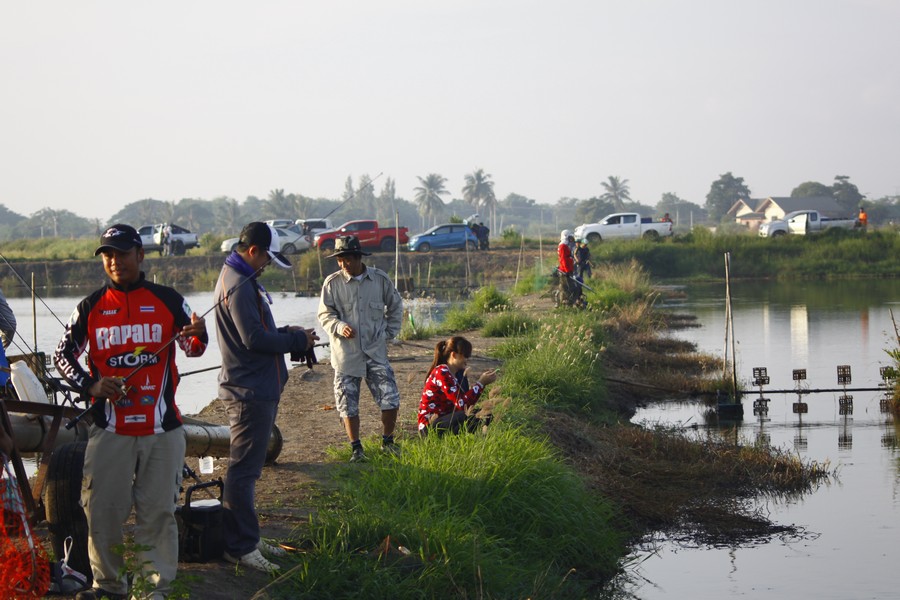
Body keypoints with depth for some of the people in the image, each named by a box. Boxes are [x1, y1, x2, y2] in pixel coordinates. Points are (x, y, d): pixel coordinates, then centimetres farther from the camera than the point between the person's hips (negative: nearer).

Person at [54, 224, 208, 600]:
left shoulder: (168, 300, 4)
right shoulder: (91, 307, 6)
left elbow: (192, 349, 7)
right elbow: (62, 355, 9)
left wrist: (197, 335, -17)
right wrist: (90, 385, -9)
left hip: (161, 428, -1)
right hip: (109, 428, 1)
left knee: (158, 511, 1)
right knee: (103, 509, 1)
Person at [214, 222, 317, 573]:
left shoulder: (239, 279, 16)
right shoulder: (239, 286, -18)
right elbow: (254, 339, -23)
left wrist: (285, 333, 6)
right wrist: (298, 340, -11)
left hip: (255, 389, 11)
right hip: (250, 391, -11)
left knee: (247, 468, 16)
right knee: (244, 470, -7)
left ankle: (244, 539, 24)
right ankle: (240, 547, -4)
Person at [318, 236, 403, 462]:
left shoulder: (380, 279, 0)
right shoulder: (332, 283, -5)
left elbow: (395, 306, 15)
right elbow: (325, 314, 0)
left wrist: (390, 332, 8)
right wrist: (340, 327, -19)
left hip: (376, 351, 1)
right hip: (346, 353, -1)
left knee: (391, 400, -2)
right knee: (348, 404, 3)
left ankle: (387, 441, 20)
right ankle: (356, 448, 17)